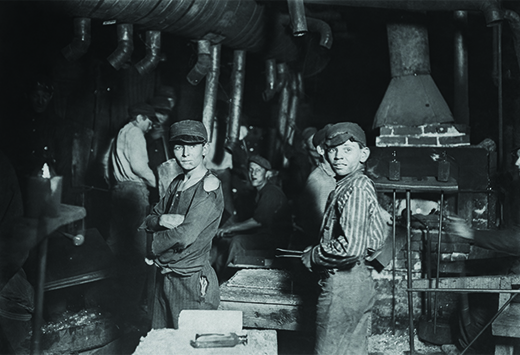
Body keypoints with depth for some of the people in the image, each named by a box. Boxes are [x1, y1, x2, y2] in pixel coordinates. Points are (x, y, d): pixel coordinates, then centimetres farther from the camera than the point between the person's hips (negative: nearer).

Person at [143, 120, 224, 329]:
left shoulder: (210, 186, -16)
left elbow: (185, 236, -23)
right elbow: (149, 221, 12)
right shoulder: (177, 183, 11)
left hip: (192, 282, -8)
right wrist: (161, 220, -11)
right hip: (165, 278, 8)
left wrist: (154, 249, -6)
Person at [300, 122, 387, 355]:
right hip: (361, 281, 10)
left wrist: (312, 256, -14)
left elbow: (351, 247, -27)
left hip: (342, 285, -10)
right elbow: (376, 239, 18)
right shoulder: (363, 185, 12)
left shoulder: (355, 189, -19)